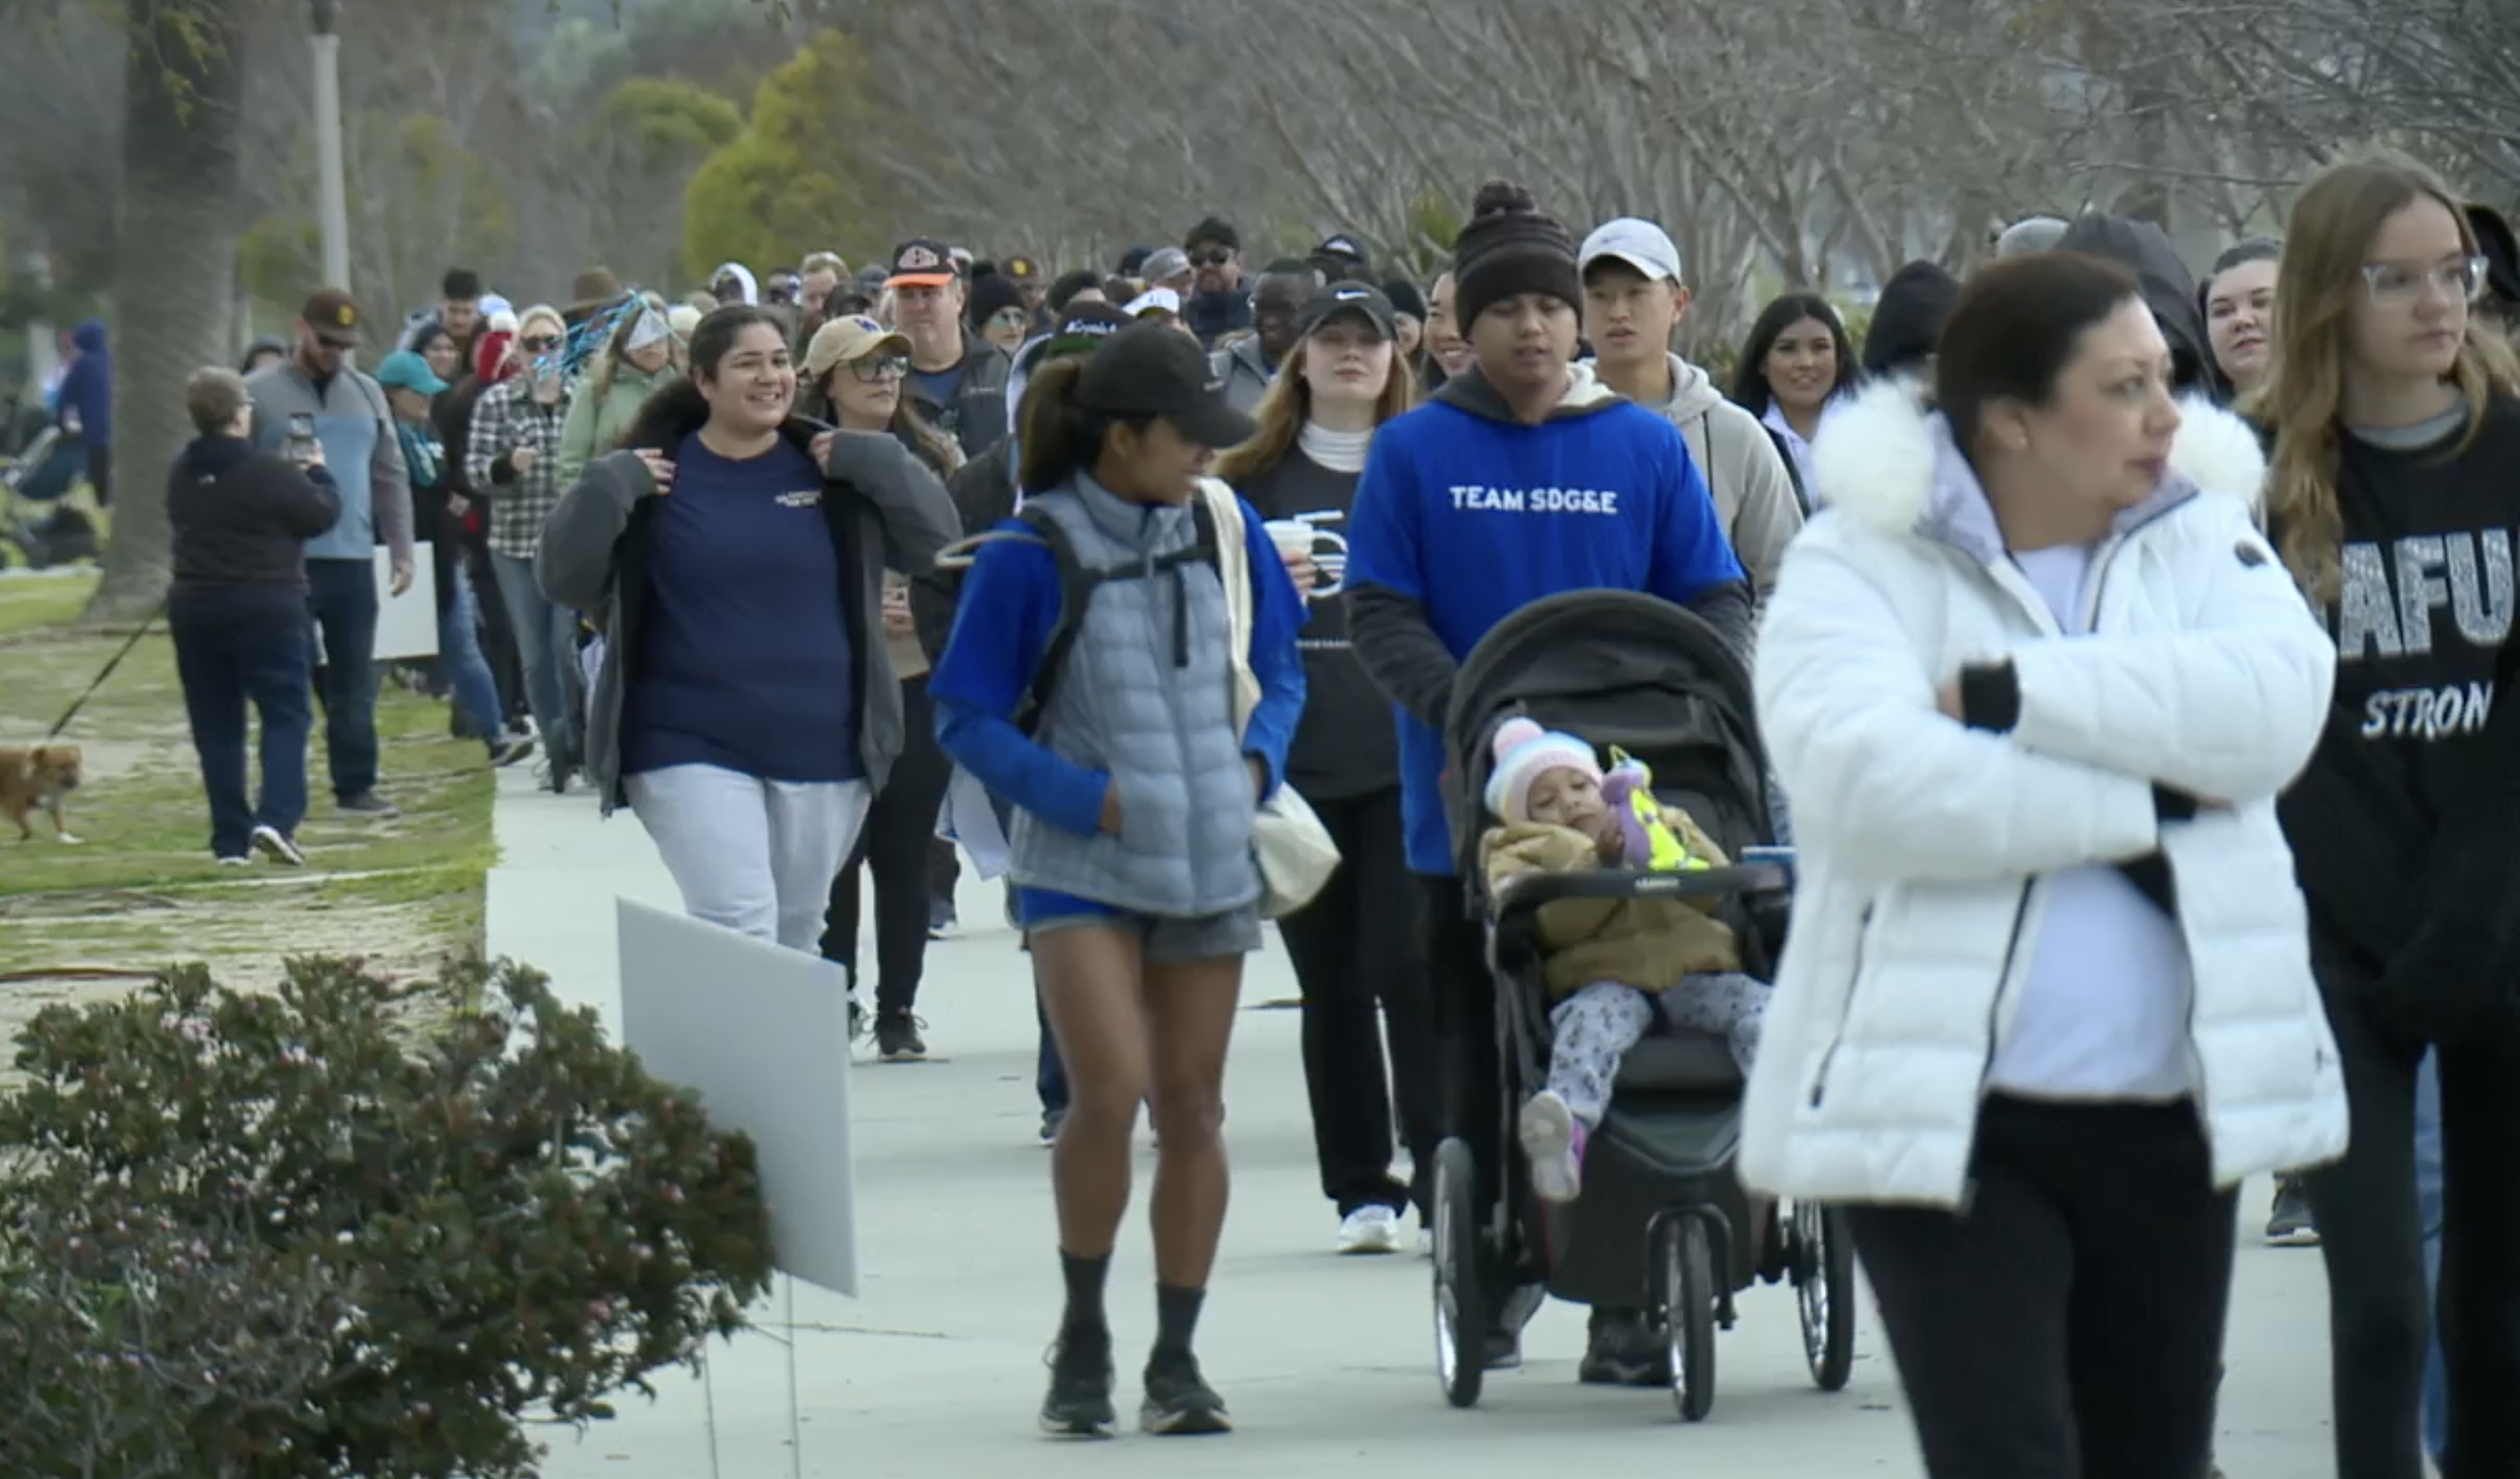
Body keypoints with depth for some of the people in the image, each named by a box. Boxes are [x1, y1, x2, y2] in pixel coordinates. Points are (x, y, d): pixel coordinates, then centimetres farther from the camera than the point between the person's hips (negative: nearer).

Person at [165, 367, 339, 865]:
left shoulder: (181, 477, 6)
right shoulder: (270, 474, -12)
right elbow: (323, 514, -5)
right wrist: (318, 473, 17)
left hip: (193, 608, 5)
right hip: (267, 609, -5)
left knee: (215, 725, 9)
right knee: (286, 715, 2)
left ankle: (229, 837, 7)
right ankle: (277, 816, -17)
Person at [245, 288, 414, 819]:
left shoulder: (366, 394, 13)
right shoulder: (258, 394, -2)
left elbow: (390, 477, 15)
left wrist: (401, 551, 9)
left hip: (353, 561, 4)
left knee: (354, 684, 7)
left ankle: (356, 786, 13)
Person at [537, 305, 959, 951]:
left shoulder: (833, 469, 6)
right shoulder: (653, 476, 0)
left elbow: (935, 540, 5)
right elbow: (565, 580, 0)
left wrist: (880, 464, -9)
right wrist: (605, 491, -14)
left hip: (821, 751, 3)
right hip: (692, 751, -3)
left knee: (795, 940, 13)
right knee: (739, 930, -18)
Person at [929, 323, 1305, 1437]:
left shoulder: (1227, 534, 4)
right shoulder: (1030, 557, -9)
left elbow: (1280, 672, 17)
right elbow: (965, 718, -5)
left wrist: (1258, 763, -1)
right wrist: (1090, 798, -13)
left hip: (1211, 856, 4)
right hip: (1083, 868, -4)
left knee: (1193, 1104, 5)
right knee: (1110, 1090, -17)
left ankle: (1176, 1358, 14)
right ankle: (1081, 1340, 1)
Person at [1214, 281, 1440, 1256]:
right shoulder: (1255, 482, 11)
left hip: (1407, 760, -2)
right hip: (1297, 762, 2)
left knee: (1410, 969, -12)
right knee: (1328, 981, 5)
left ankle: (1442, 1179, -11)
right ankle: (1360, 1189, 11)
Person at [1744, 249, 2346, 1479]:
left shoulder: (2199, 535, 9)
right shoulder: (1859, 565, -4)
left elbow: (2276, 700, -12)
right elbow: (1868, 777, -23)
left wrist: (2008, 693, -18)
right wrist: (2147, 802, -16)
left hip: (2169, 1111, 5)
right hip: (1944, 1115, -5)